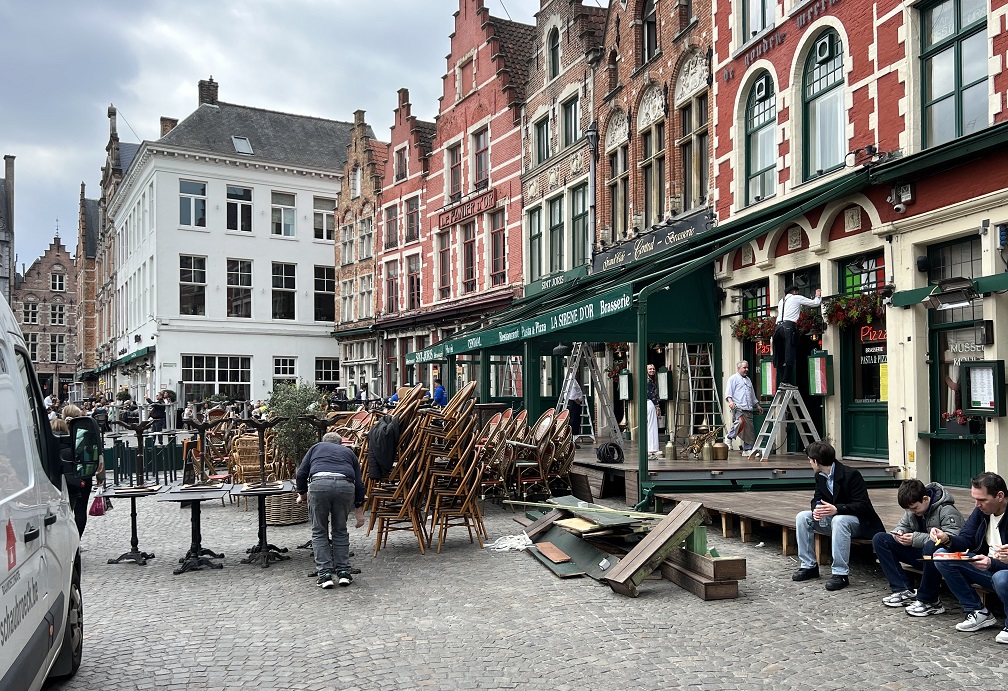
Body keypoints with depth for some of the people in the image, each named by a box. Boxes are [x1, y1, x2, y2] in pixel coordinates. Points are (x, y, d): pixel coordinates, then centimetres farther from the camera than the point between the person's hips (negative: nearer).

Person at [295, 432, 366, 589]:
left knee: (319, 532, 14)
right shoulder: (348, 452, 33)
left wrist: (302, 494, 35)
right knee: (341, 531, 20)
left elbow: (301, 473, 18)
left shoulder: (316, 447, 30)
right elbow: (359, 483, 25)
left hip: (319, 484, -1)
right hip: (345, 486, 2)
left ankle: (325, 575, 9)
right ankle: (343, 572, 19)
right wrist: (359, 511, 30)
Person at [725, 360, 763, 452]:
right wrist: (730, 401, -24)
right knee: (740, 422, -31)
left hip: (748, 409, 7)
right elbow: (728, 393, -6)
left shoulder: (748, 380, 28)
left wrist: (758, 406, 30)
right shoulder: (733, 378, 5)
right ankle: (729, 438, -11)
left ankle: (748, 449, 8)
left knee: (749, 429, 3)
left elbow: (753, 395, 36)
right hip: (738, 407, -7)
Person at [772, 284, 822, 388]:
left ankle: (780, 382, 0)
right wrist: (818, 296, 36)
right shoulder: (796, 298, 11)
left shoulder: (781, 301, 27)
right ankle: (786, 381, -18)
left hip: (778, 327, 6)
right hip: (789, 326, -6)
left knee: (781, 358, 4)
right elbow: (816, 303, 14)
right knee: (790, 356, -10)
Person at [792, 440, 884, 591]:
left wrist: (836, 509, -39)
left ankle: (840, 574, -34)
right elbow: (817, 499, 7)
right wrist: (816, 510, -19)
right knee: (802, 517, -11)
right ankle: (809, 566, -4)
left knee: (839, 520, -40)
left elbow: (863, 506, -25)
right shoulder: (820, 476, 2)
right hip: (833, 517, 8)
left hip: (859, 521, -8)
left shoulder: (851, 475, -22)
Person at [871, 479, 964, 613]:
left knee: (931, 546, -43)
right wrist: (898, 532, -10)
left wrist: (917, 539, -32)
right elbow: (903, 525, 17)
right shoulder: (912, 507, 4)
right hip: (921, 554, 8)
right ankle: (903, 591, -11)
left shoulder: (947, 510, -19)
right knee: (879, 539, -6)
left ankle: (928, 601, -25)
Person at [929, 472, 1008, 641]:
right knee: (941, 556, -10)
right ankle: (978, 612, -1)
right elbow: (966, 541, -1)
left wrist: (992, 564, -43)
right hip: (986, 567, 7)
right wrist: (947, 539, -22)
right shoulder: (981, 511, -1)